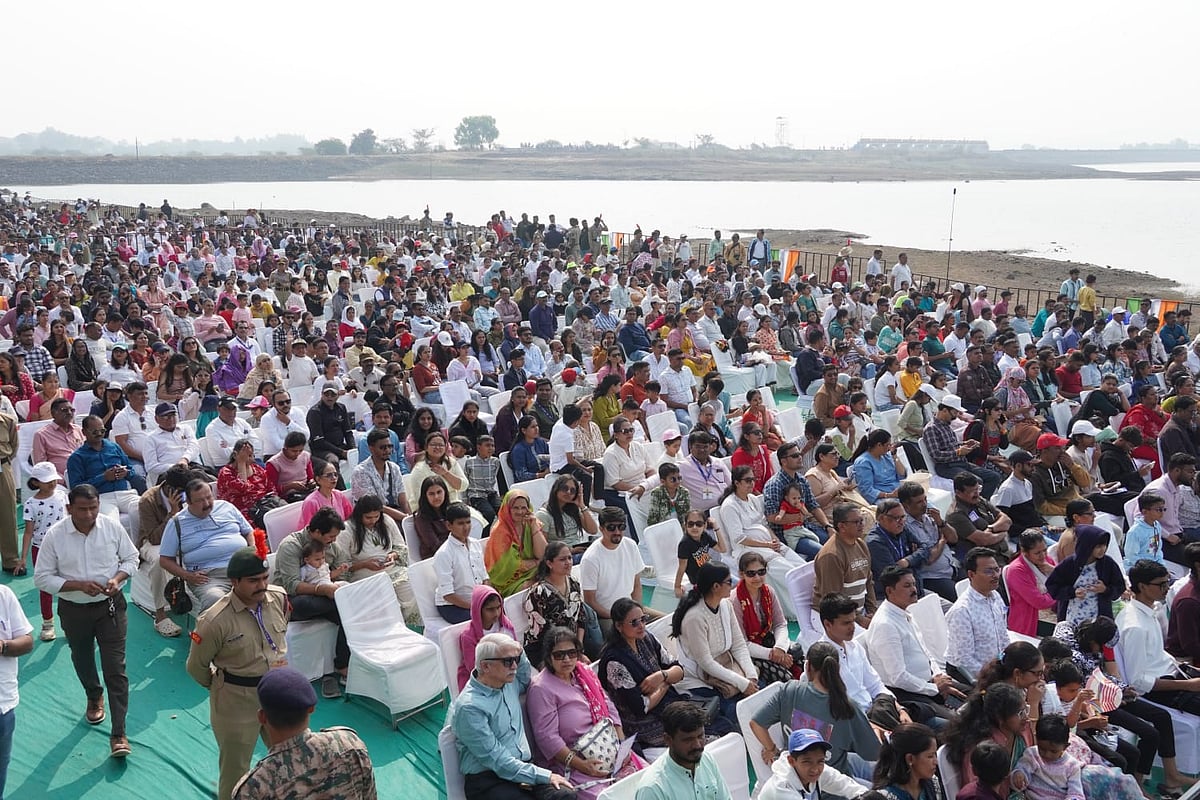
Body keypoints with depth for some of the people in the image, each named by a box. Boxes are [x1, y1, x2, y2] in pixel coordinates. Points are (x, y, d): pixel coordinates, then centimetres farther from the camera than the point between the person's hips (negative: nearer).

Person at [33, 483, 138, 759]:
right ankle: (94, 698, 56)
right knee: (83, 661, 24)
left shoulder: (112, 527, -12)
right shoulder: (54, 536, -15)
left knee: (115, 668, -4)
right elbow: (42, 578, -9)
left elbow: (131, 558, 1)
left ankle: (119, 734, 1)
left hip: (110, 605, -1)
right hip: (74, 610, 1)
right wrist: (79, 585, -22)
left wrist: (117, 579, -18)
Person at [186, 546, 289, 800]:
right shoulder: (215, 621, -25)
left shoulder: (279, 598, -10)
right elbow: (196, 666, -9)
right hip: (237, 700, -5)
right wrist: (220, 686, 4)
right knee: (235, 767, 13)